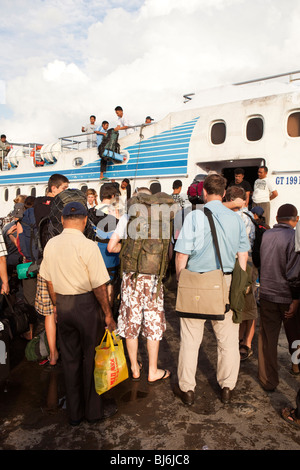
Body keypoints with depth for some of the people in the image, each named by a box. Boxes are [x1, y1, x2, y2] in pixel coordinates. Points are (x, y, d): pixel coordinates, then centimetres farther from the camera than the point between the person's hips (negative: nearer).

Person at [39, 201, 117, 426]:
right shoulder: (88, 246, -18)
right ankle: (94, 410, 28)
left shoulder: (50, 245, 0)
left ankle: (75, 413, 32)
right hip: (87, 305, -5)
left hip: (63, 306, 5)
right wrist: (108, 314, -6)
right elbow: (99, 286, -17)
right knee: (91, 358, 11)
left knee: (70, 359, 17)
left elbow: (49, 281, 8)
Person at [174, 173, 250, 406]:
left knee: (191, 338, 9)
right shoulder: (236, 218, 3)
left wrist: (180, 281, 4)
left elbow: (182, 255, -9)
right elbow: (243, 256, 7)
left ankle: (187, 389, 22)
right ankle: (227, 388, 29)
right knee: (228, 338, 15)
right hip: (227, 282, 3)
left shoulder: (195, 216, -8)